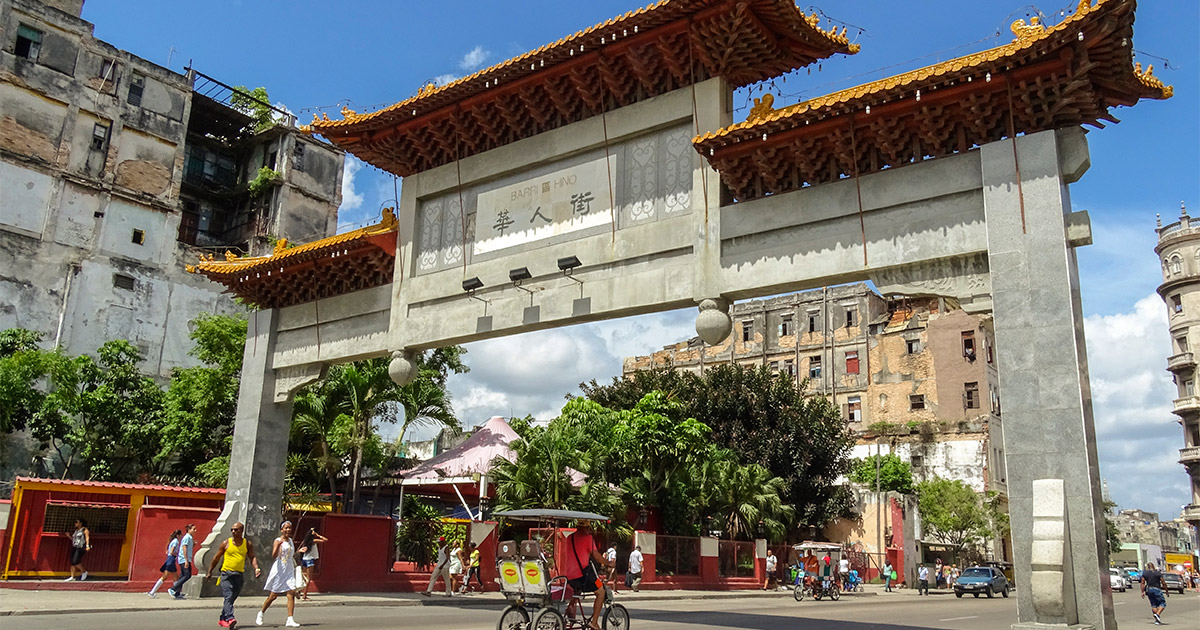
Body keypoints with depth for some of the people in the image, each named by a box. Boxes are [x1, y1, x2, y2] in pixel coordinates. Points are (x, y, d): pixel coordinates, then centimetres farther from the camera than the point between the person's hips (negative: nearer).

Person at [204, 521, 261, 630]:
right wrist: (209, 572, 13)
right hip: (226, 574, -3)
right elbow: (216, 558, 9)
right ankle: (230, 619, -28)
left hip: (239, 575, 3)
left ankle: (222, 619, 26)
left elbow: (252, 557, 5)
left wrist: (256, 568, -13)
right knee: (228, 597, -17)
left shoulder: (248, 544, 4)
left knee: (232, 598, 11)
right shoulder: (226, 543, 0)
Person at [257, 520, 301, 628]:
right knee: (273, 595, 4)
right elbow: (274, 556, -24)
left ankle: (290, 620, -12)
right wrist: (278, 544, -37)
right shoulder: (278, 541, -8)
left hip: (289, 570, 5)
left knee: (291, 593, -9)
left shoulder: (290, 540, 14)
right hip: (279, 570, -5)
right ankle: (261, 613, 29)